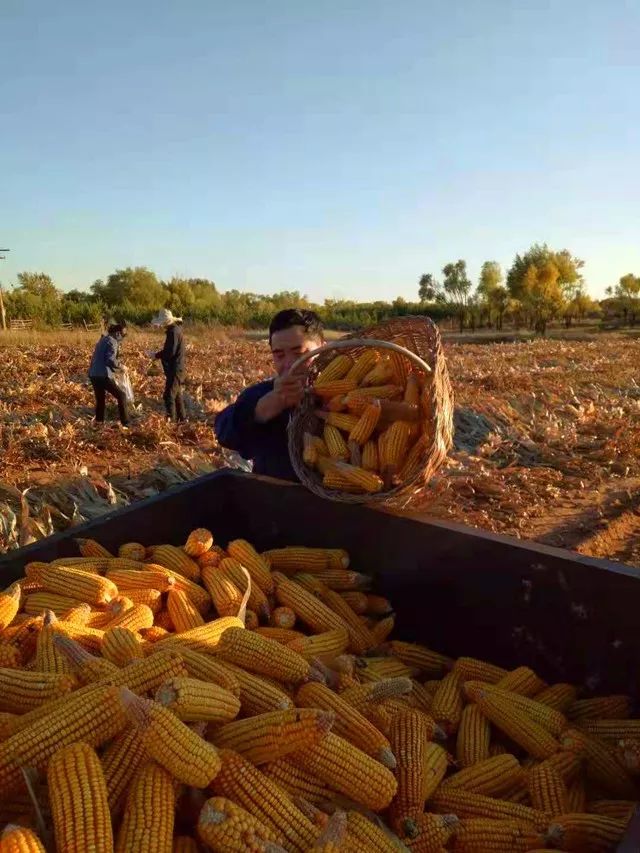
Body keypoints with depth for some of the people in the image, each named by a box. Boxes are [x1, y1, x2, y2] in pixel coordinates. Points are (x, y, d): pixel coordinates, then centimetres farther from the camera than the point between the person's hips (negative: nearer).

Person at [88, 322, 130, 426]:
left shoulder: (103, 339, 19)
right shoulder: (112, 342, -8)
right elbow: (111, 359, -19)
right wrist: (121, 366, -4)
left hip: (93, 374, 9)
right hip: (103, 375, -9)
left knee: (100, 398, 19)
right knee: (121, 395, 1)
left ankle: (99, 421, 21)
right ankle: (125, 422, -2)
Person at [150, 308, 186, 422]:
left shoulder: (173, 331, -18)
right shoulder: (175, 328, 13)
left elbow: (170, 352, -23)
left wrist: (156, 355, -11)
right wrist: (159, 354, 8)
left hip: (174, 369, -11)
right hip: (176, 368, 11)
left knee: (169, 395, -12)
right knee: (177, 394, 19)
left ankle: (171, 419, -13)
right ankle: (181, 418, 29)